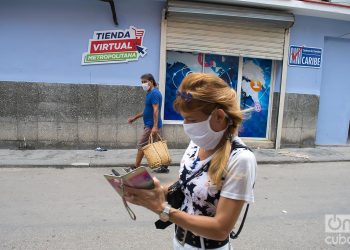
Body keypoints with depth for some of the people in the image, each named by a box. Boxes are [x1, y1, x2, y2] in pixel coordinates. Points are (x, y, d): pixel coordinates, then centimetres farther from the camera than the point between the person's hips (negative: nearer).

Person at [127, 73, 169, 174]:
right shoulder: (150, 93, 16)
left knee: (141, 146, -1)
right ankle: (164, 167, 18)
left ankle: (136, 167, 10)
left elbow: (156, 110, -22)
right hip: (151, 125, 10)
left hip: (151, 126, -10)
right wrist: (135, 117, 25)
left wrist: (155, 126, -27)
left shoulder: (154, 93, -14)